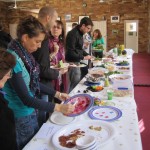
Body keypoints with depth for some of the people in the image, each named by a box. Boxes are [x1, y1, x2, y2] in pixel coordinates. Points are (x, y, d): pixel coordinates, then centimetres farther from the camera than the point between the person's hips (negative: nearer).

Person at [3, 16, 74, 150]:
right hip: (21, 117, -8)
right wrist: (58, 107, -24)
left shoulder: (25, 53, -2)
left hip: (30, 111, 8)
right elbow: (25, 98, -26)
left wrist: (57, 94, 4)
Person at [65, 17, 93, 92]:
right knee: (75, 83, -3)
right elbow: (70, 52, -23)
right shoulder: (73, 34, -19)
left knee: (76, 82, 16)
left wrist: (87, 54, 7)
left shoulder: (80, 33, 10)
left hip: (77, 61, 9)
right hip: (72, 62, -9)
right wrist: (83, 57, -19)